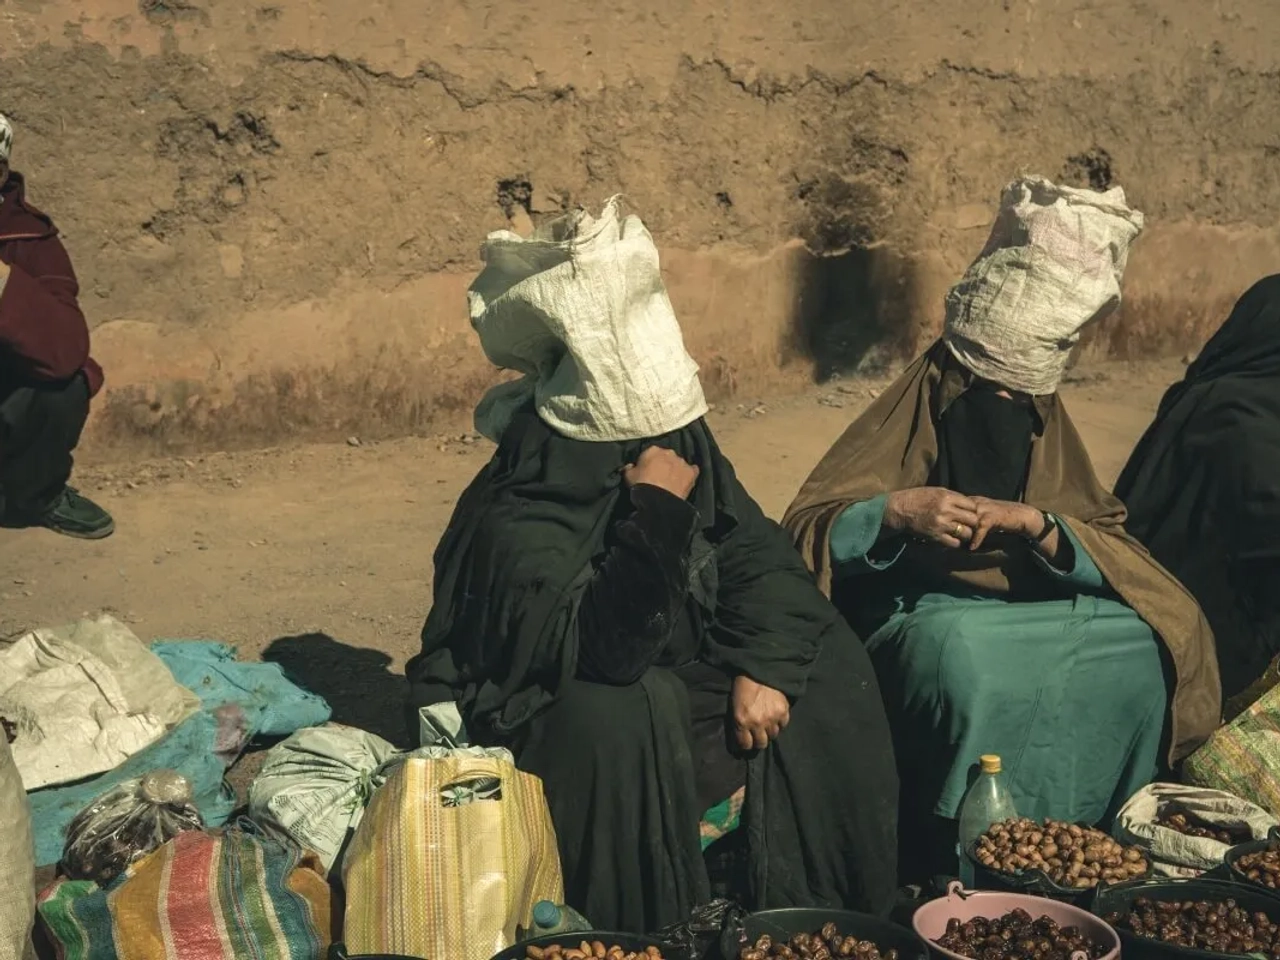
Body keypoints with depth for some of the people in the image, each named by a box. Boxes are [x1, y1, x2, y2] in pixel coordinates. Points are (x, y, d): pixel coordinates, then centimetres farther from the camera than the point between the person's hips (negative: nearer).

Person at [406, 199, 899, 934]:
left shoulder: (680, 445, -9)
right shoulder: (515, 517, -28)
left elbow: (762, 559, -4)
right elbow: (602, 652, -37)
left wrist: (765, 667, -19)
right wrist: (656, 512, -37)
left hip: (668, 680, 7)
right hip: (534, 723, -6)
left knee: (826, 664, -6)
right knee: (624, 712, -37)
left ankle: (825, 911, 5)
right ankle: (642, 935, -17)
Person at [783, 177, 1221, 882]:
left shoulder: (1046, 425, 8)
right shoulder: (911, 412, -4)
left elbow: (1109, 551, 1)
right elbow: (804, 530, -9)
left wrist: (1038, 524, -20)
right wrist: (895, 512, -27)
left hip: (1033, 612, 5)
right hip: (922, 618, -4)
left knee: (1144, 647, -20)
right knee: (968, 661, -37)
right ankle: (961, 866, -21)